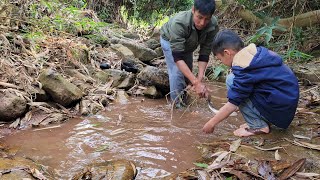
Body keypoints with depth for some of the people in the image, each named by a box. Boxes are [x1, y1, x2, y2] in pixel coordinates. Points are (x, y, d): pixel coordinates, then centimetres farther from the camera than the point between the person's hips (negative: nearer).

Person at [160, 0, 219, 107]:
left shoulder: (213, 26, -34)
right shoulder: (179, 23, -46)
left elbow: (204, 54, -26)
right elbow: (177, 57, -47)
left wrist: (199, 79, -37)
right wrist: (196, 82, -53)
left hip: (187, 44, 4)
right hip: (169, 40, -4)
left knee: (187, 72, 13)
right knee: (177, 72, -19)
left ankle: (183, 97, 38)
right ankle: (178, 105, -3)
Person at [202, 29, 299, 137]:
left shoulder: (244, 67, -19)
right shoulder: (257, 52, 7)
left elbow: (232, 104, -17)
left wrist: (211, 123, -6)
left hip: (279, 111, -9)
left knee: (231, 80, -10)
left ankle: (258, 126, -5)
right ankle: (264, 120, 13)